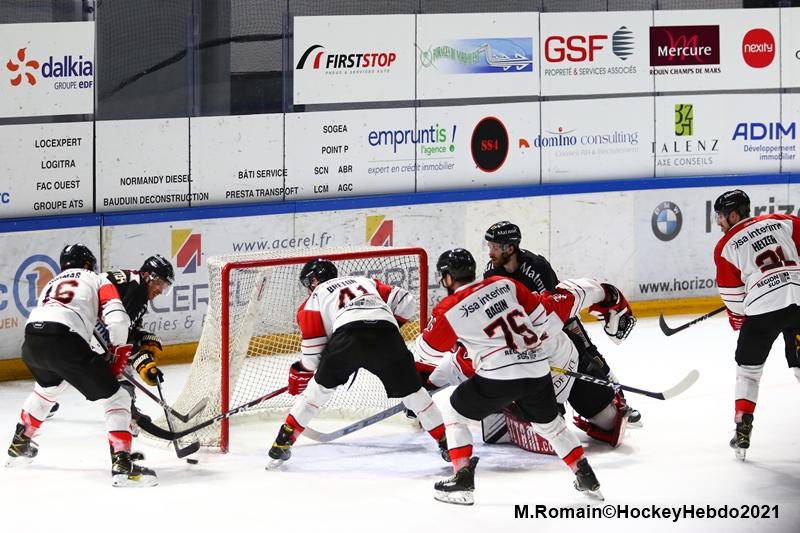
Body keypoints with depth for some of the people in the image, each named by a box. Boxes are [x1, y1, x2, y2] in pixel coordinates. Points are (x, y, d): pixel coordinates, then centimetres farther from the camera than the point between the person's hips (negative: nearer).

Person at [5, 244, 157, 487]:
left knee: (49, 385, 41)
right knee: (116, 397, 3)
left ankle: (19, 445, 50)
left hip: (31, 343, 7)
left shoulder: (51, 284, 37)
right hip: (64, 341, -7)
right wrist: (120, 352, 18)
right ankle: (122, 464, -12)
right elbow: (117, 319, 2)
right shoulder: (97, 280, 19)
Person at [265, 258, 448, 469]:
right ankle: (446, 442, 19)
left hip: (347, 335, -2)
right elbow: (404, 301, 24)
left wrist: (301, 373, 36)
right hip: (386, 334, 2)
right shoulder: (365, 282, 38)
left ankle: (283, 442, 18)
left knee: (319, 387, 19)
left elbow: (313, 347, 20)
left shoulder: (316, 296, 28)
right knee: (411, 391, 18)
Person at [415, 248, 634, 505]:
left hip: (498, 377, -5)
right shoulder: (504, 284, 9)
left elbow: (427, 351, 9)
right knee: (550, 423, 28)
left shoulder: (449, 310, -1)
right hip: (537, 370, 5)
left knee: (454, 414, 16)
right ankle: (586, 477, 28)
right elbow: (543, 311, 12)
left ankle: (463, 480, 6)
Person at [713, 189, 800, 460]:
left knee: (748, 366, 14)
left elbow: (732, 294, 9)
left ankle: (743, 430, 7)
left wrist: (739, 323, 24)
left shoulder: (726, 246, 7)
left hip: (763, 308, -3)